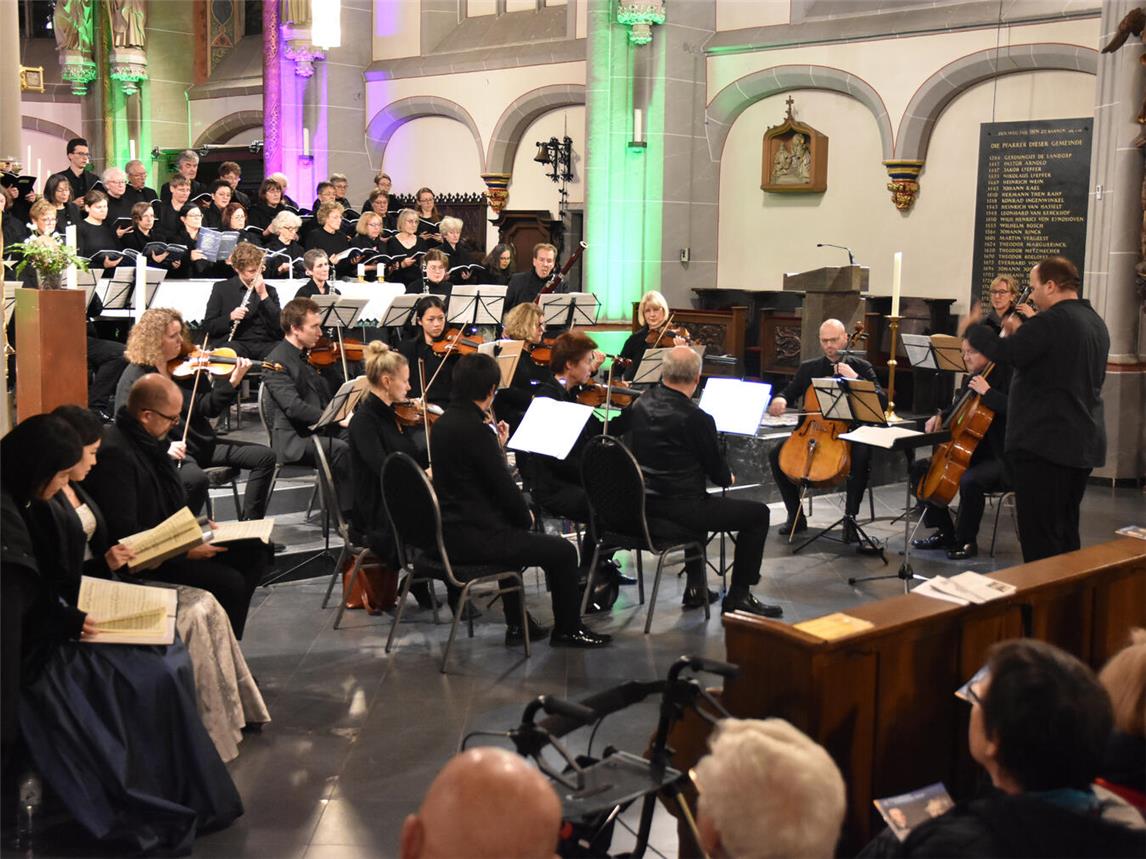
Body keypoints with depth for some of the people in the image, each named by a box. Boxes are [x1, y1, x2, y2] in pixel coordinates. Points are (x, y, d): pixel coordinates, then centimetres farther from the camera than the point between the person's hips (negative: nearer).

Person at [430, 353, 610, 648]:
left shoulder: (442, 424, 7)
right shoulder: (476, 430, -21)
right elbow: (505, 488, -17)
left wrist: (497, 447, 13)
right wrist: (526, 517, 1)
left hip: (450, 532, 10)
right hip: (473, 537, -10)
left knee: (513, 535, 37)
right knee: (563, 552, 1)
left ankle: (517, 625, 39)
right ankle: (567, 630, 18)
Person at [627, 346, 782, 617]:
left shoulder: (640, 404, 0)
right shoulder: (696, 418, -21)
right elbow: (718, 474, -8)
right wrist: (727, 478, 16)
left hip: (643, 503, 8)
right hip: (677, 510, -8)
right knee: (757, 513, 6)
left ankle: (695, 587, 37)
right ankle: (738, 597, 10)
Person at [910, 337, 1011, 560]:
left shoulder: (1006, 377, -13)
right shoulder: (970, 379, 11)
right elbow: (957, 409, 27)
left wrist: (987, 392, -29)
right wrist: (940, 417, 7)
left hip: (999, 459, -9)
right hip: (969, 453, 9)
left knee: (969, 481, -37)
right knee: (919, 469, 3)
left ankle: (967, 540, -14)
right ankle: (946, 532, 9)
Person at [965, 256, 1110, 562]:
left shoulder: (1053, 320, -17)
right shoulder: (1095, 322, 14)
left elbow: (1006, 353, -22)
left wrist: (972, 329, -6)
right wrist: (1030, 328, 16)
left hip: (1044, 444, -10)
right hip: (1083, 444, 10)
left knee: (1039, 537, -5)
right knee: (1065, 531, 17)